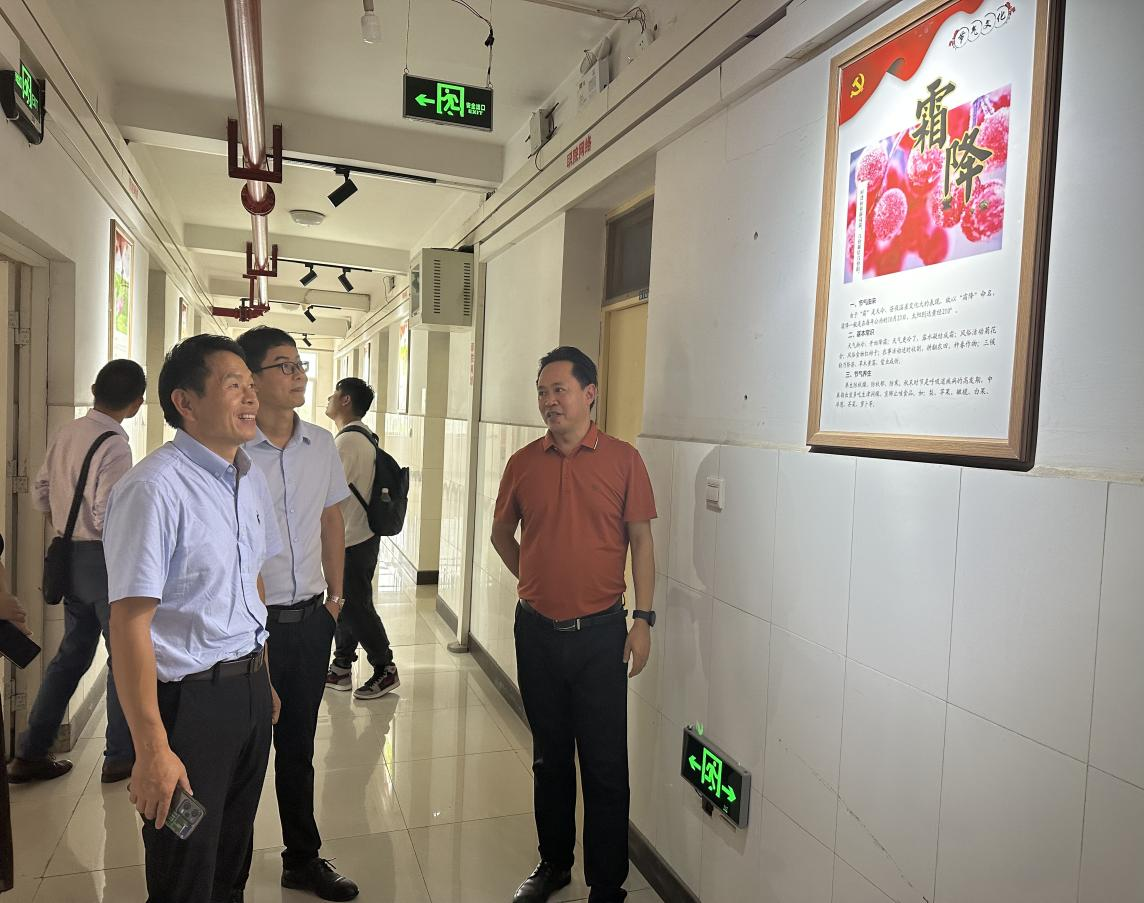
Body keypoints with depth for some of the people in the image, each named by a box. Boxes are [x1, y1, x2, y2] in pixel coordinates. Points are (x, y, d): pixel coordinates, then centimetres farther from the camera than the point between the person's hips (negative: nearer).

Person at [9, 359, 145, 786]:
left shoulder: (66, 434, 5)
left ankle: (30, 754, 26)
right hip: (105, 558, -8)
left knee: (72, 653, 19)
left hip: (70, 555, 8)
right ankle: (120, 757, 18)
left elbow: (40, 492, 13)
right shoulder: (115, 445, -21)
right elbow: (109, 519, -24)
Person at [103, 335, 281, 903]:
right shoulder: (154, 488, -19)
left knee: (231, 852, 23)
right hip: (189, 699, -7)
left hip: (250, 689, 7)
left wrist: (264, 679, 16)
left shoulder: (251, 479, 7)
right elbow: (129, 622, -21)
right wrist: (152, 749, -21)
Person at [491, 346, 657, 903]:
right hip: (536, 630, 3)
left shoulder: (622, 459, -6)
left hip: (599, 632, -3)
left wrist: (644, 619, -6)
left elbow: (640, 541, -3)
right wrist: (534, 579, 8)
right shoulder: (523, 462, 2)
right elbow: (501, 532, 16)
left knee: (605, 764, 5)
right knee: (549, 756, 18)